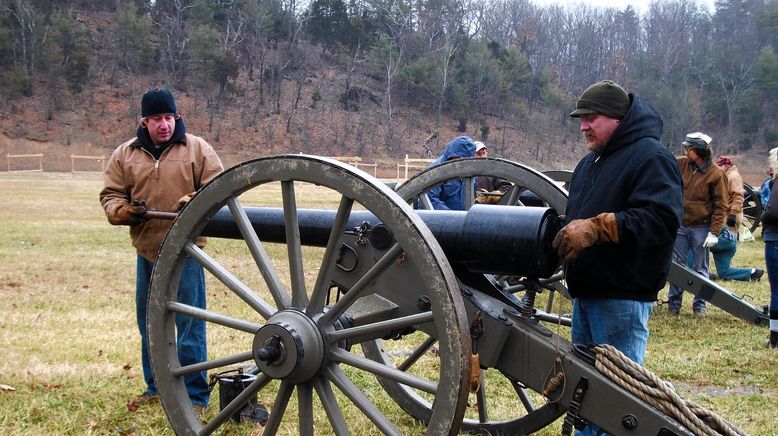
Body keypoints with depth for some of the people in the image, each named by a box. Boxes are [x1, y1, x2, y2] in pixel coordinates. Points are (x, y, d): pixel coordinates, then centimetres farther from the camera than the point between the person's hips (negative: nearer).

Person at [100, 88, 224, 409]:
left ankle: (195, 394, 7)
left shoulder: (197, 148, 1)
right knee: (149, 323, 13)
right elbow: (110, 196, 9)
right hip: (146, 252, 4)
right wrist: (125, 211, -12)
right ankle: (156, 386, 28)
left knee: (190, 323, -2)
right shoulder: (125, 154, 9)